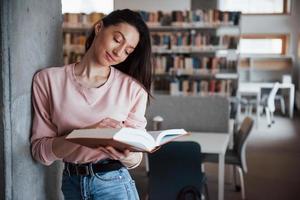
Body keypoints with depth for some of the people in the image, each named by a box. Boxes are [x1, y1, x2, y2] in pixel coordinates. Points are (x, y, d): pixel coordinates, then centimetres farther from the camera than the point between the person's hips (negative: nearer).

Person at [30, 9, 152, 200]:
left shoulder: (133, 89, -8)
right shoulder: (48, 79, -7)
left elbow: (136, 158, -5)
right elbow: (40, 150, -11)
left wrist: (125, 155, -27)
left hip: (114, 184, -1)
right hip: (70, 183, 2)